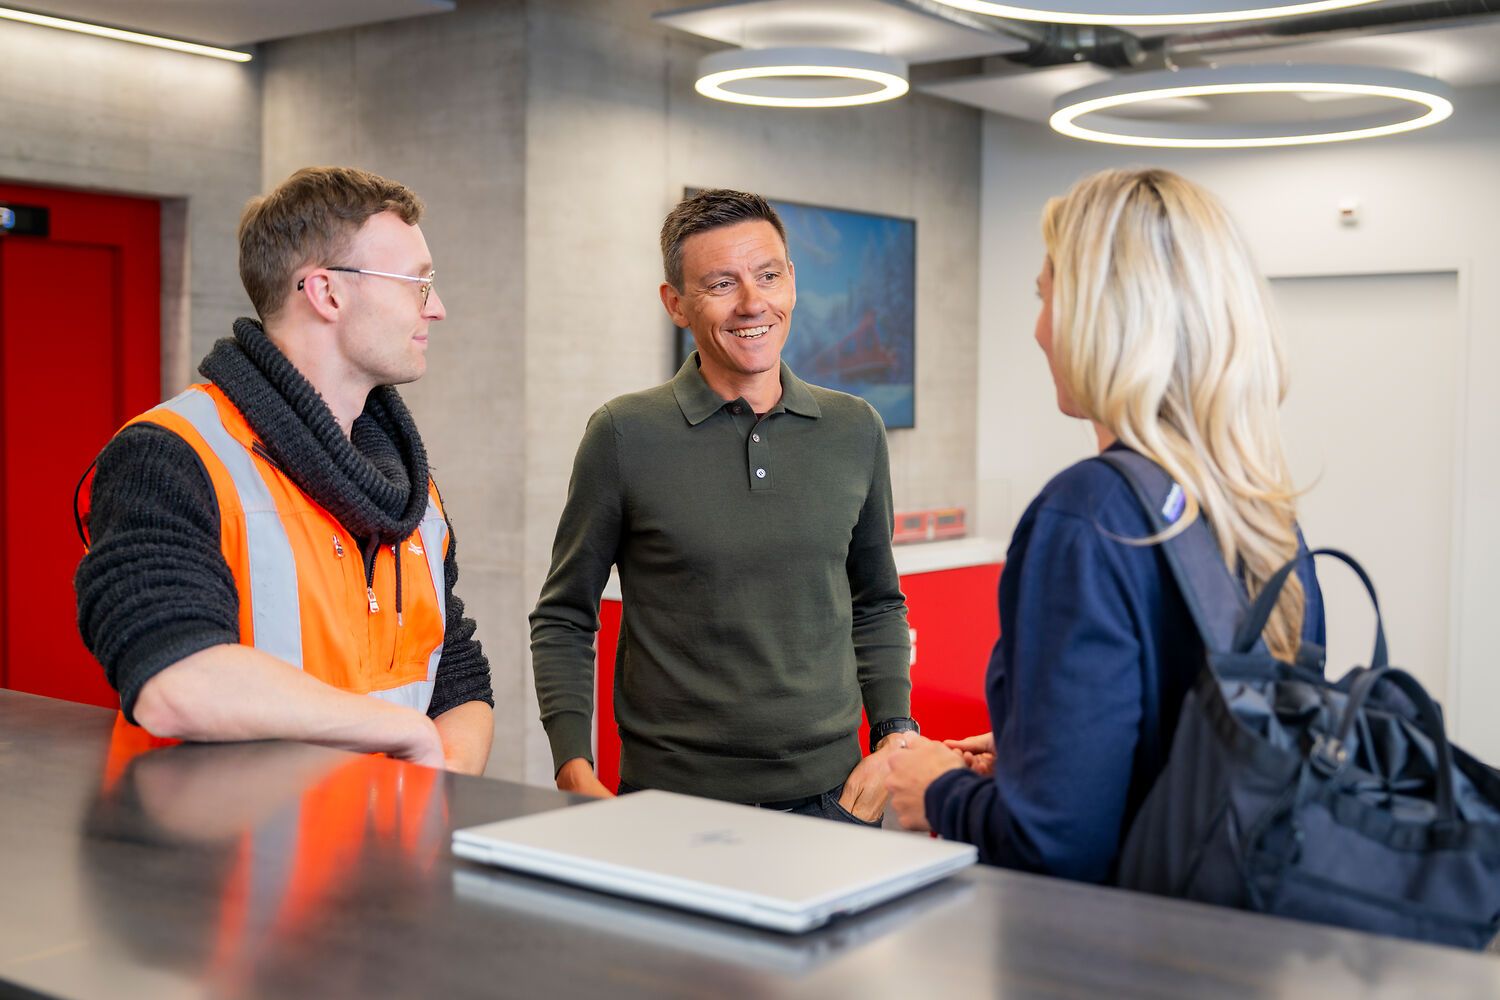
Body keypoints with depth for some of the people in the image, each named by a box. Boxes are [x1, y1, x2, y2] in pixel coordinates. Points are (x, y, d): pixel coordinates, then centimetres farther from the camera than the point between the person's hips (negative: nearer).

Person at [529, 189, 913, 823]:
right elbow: (563, 619, 1)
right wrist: (575, 773, -10)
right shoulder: (624, 435, -6)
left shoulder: (855, 431, 4)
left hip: (830, 795, 3)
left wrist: (895, 737, 2)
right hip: (675, 799, -2)